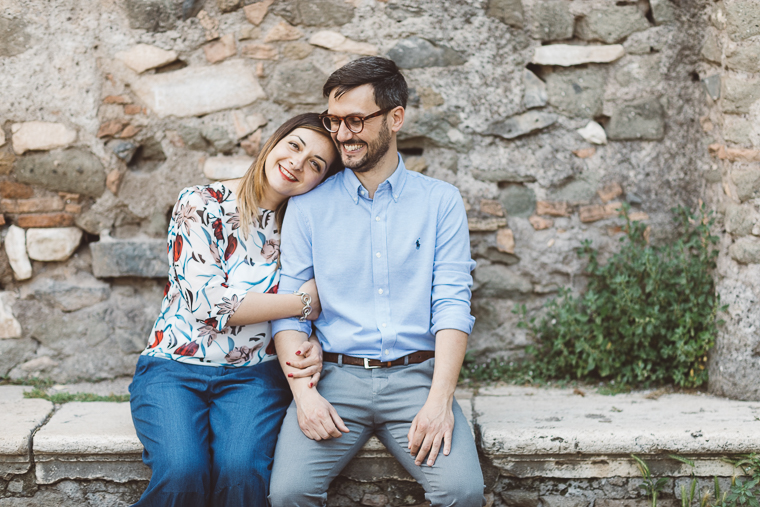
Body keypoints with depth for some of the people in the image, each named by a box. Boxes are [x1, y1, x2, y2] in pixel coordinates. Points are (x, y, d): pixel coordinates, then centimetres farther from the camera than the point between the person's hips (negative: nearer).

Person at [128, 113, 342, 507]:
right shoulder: (200, 204, -4)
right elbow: (210, 303, -14)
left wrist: (312, 349, -12)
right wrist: (303, 302, -10)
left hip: (253, 375, 2)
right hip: (173, 368, -2)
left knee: (241, 471, -29)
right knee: (183, 472, -30)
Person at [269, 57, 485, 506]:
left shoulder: (441, 201, 7)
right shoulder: (309, 205, 9)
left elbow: (452, 304, -1)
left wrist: (439, 399, -15)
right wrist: (303, 392, -11)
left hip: (416, 376, 0)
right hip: (335, 377, 1)